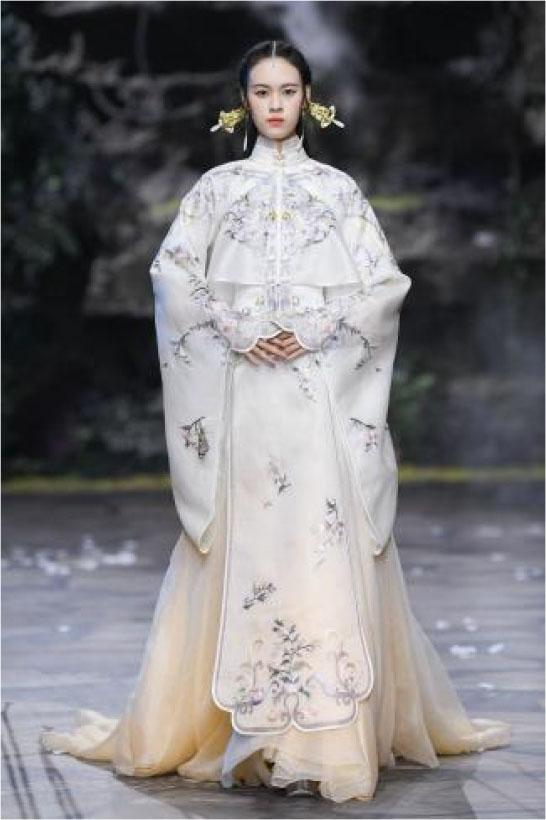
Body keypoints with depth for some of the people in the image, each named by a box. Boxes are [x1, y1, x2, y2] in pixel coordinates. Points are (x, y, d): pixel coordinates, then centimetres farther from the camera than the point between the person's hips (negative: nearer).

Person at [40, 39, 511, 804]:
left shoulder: (338, 188, 12)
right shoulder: (216, 186, 12)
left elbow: (385, 283, 5)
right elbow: (174, 274, 3)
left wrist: (314, 333, -9)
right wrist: (236, 333, -10)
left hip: (325, 388, 0)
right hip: (240, 391, 0)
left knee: (327, 539, -7)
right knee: (243, 542, -6)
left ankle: (331, 726, -6)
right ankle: (253, 728, -4)